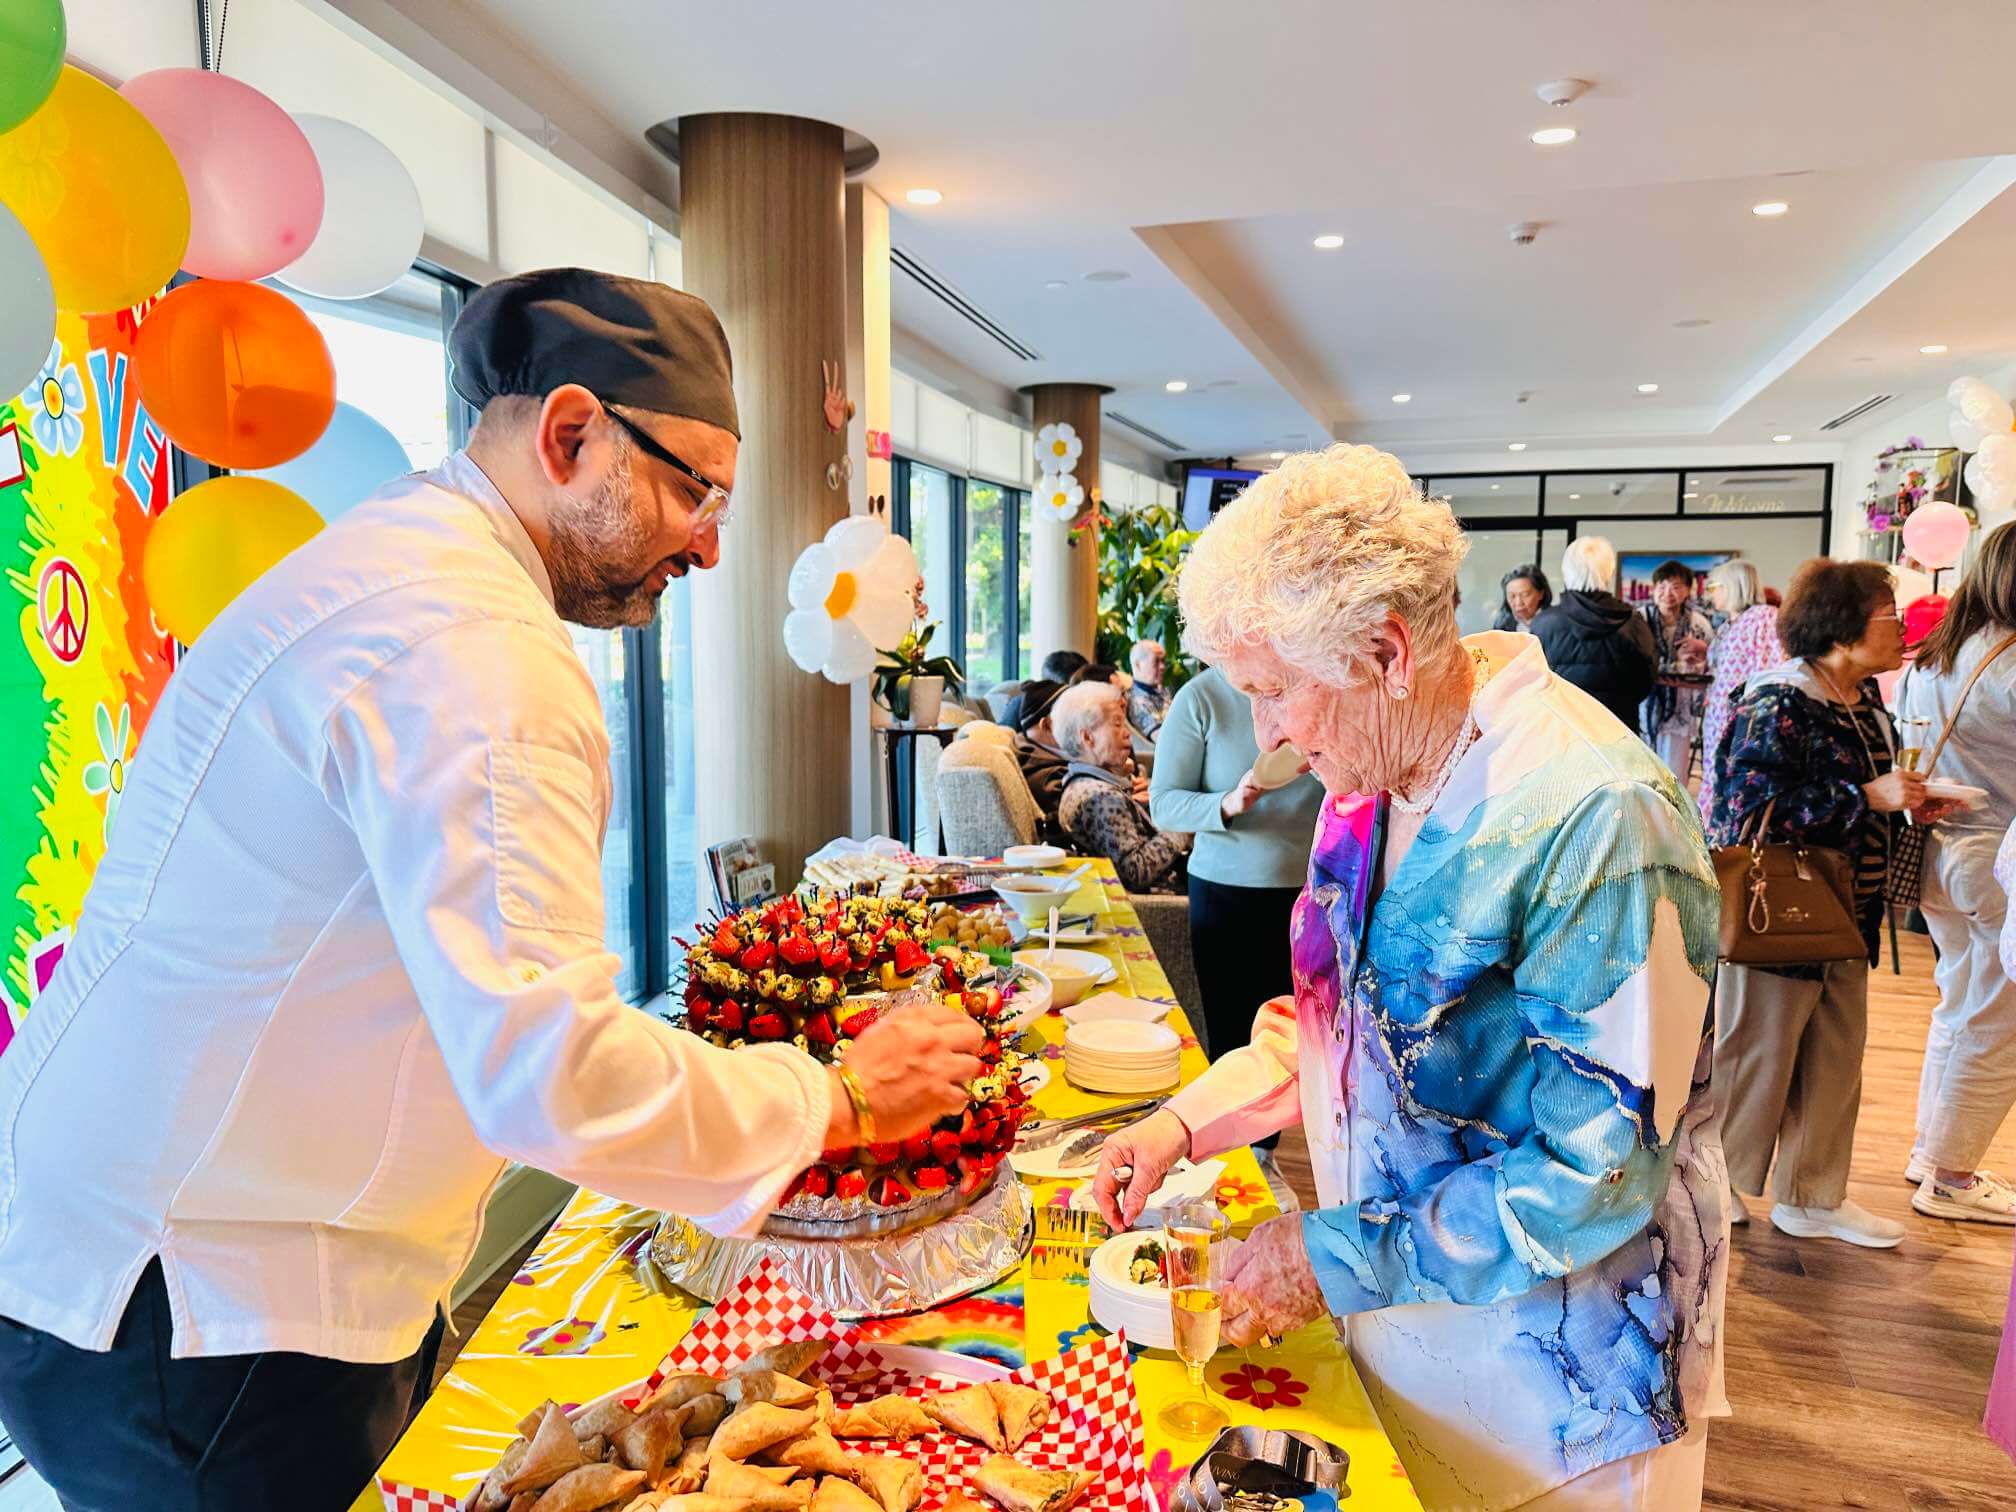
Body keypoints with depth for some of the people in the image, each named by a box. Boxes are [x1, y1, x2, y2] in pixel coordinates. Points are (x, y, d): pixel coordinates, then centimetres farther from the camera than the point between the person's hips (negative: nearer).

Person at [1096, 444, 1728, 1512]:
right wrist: (1186, 1122, -4)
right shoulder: (1371, 777, -2)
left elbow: (1594, 1172, -26)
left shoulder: (1596, 818, -28)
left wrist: (1336, 1259, -21)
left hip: (1552, 1368, -6)